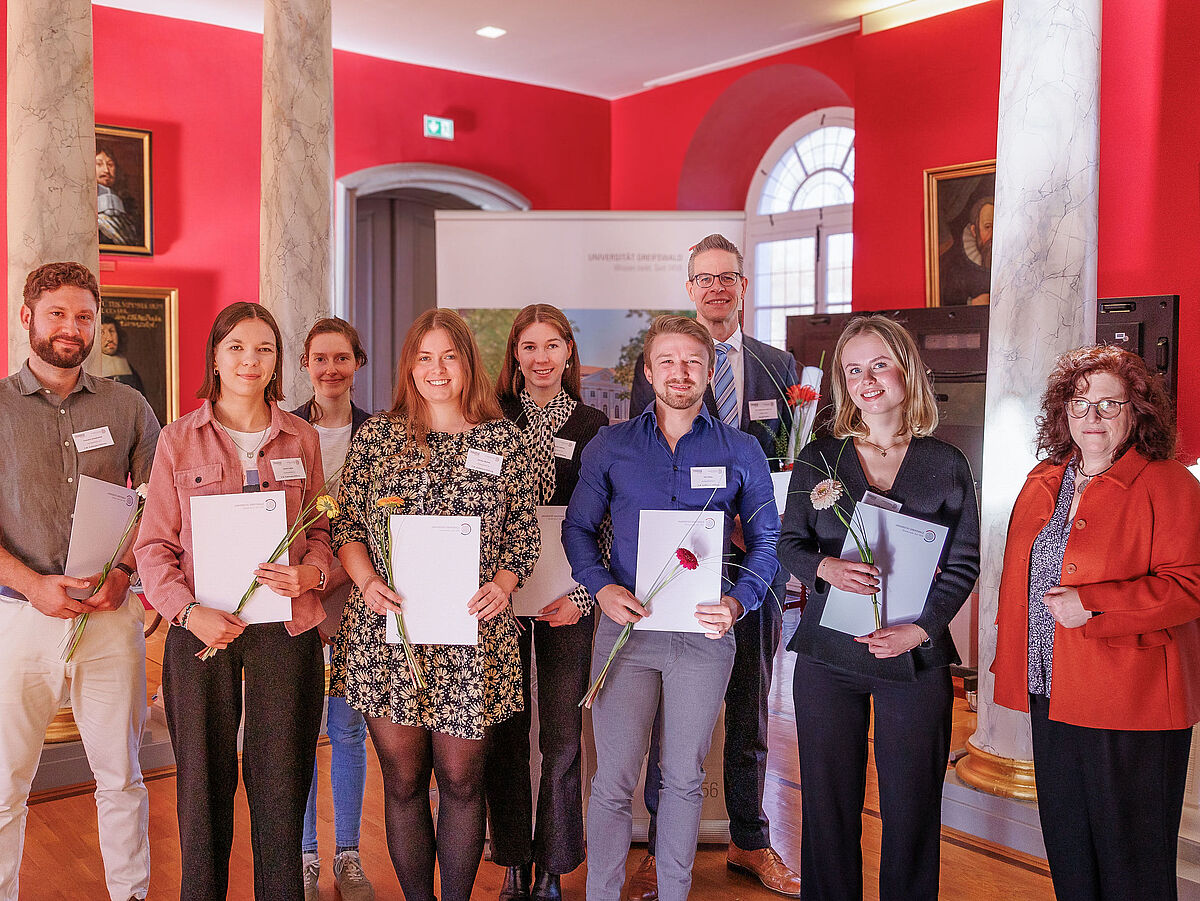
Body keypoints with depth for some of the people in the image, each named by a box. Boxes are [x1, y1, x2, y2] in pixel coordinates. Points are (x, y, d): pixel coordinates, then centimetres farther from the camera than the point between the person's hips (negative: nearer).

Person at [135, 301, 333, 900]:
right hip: (202, 630, -1)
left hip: (286, 630, 1)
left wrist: (309, 572, -10)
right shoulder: (179, 439, 3)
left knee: (280, 783, 5)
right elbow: (154, 546, 2)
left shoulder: (301, 438, 7)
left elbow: (322, 531, 12)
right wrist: (189, 610, -14)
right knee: (203, 783, 7)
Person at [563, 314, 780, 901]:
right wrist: (602, 588, -9)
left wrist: (737, 601, -11)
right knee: (612, 782, 2)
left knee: (684, 779, 13)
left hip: (704, 635, 1)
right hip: (625, 628, 0)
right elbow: (578, 527, 8)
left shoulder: (741, 452, 5)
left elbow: (766, 541, 6)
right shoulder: (609, 446, 5)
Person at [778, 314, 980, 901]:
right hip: (827, 654, 1)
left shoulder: (947, 466, 2)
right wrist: (825, 568, -15)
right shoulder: (817, 460, 4)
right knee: (828, 802, 9)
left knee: (911, 807, 7)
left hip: (916, 658, -1)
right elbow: (789, 543, 7)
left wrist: (920, 629, -11)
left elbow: (963, 562, 2)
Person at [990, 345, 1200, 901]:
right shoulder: (1042, 483, 11)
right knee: (1065, 847, 18)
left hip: (1129, 705, -6)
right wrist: (1010, 661, 14)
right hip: (1051, 693, 6)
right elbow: (1018, 579, 18)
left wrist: (1093, 604, -23)